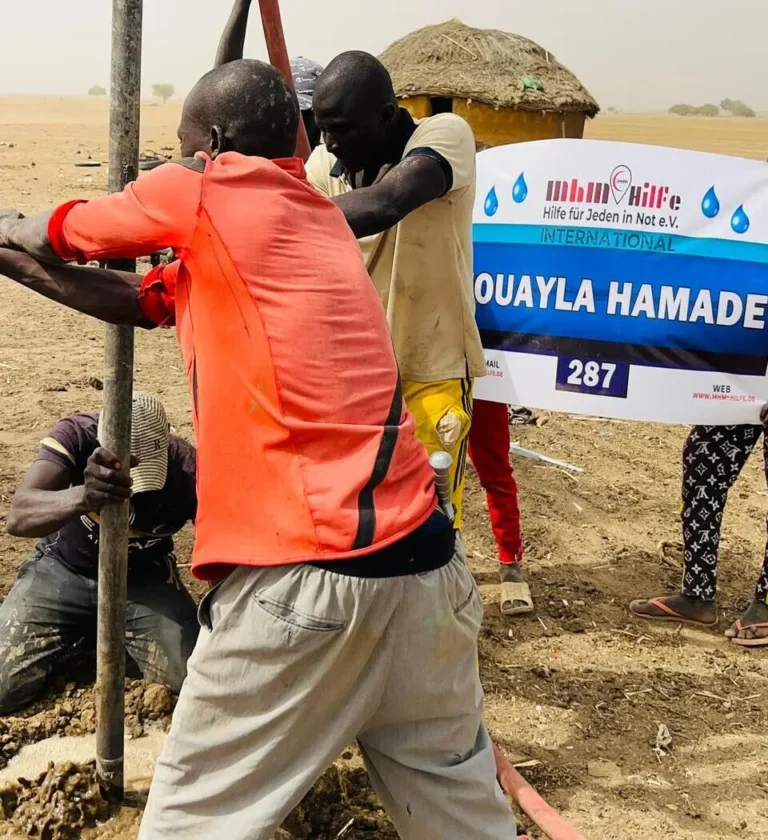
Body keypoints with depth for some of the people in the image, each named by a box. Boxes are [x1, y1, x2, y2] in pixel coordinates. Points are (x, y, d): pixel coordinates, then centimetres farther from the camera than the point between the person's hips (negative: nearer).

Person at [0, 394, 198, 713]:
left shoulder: (188, 471, -25)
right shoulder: (76, 435, -28)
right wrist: (83, 497, -62)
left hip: (144, 577, 1)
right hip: (62, 569, -1)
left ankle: (121, 639, 14)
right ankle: (79, 634, 15)